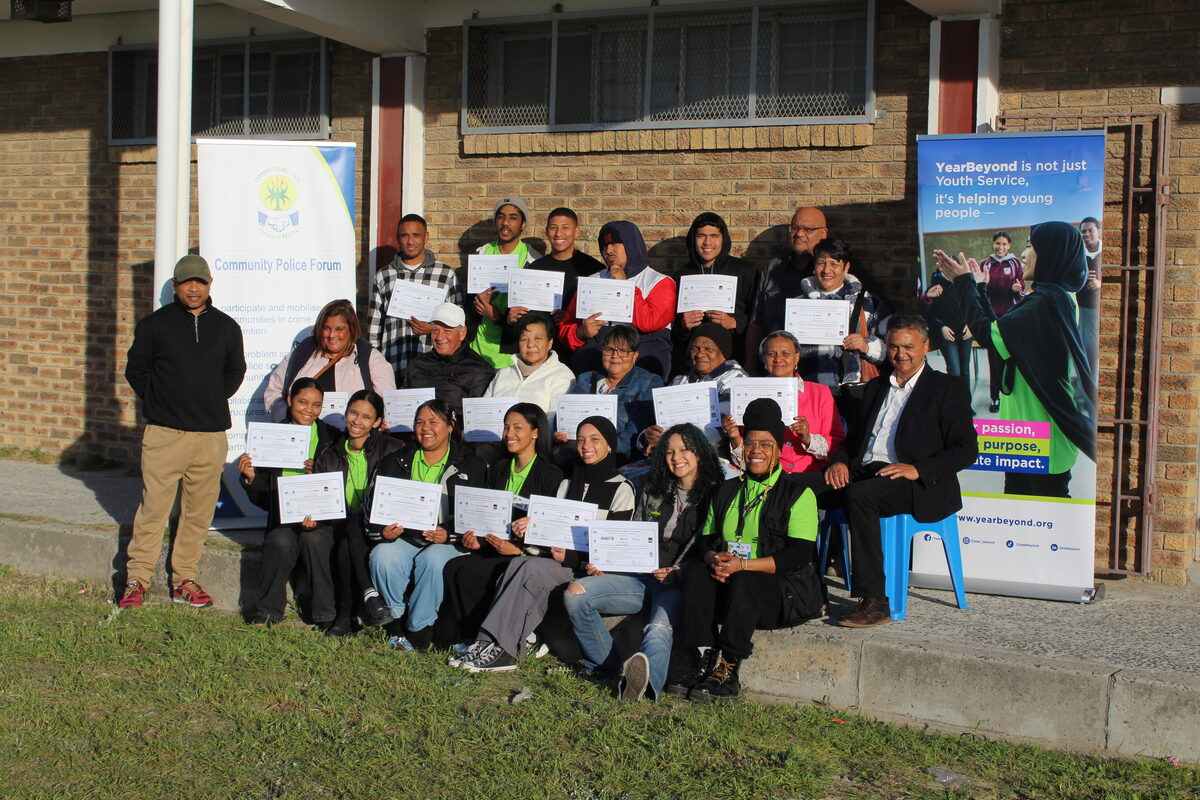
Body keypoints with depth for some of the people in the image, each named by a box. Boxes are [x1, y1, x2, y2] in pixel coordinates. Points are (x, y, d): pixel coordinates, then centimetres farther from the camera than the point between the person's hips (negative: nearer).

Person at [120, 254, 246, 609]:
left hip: (211, 436, 3)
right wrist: (158, 402, 5)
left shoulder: (227, 327, 11)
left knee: (199, 512, 6)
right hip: (164, 434, -3)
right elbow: (136, 370, 10)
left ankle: (184, 580, 16)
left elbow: (235, 371, 23)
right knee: (153, 507, -5)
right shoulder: (155, 324, 3)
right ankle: (136, 580, 3)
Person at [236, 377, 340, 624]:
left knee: (311, 537, -33)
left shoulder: (333, 438, 8)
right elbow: (264, 500, 12)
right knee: (281, 541, -31)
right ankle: (268, 610, -14)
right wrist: (250, 478, -6)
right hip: (283, 520, 1)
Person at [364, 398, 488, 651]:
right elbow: (371, 506, 9)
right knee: (382, 554, -29)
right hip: (404, 538, 3)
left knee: (433, 558, -35)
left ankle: (419, 629, -22)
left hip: (448, 542, -2)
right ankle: (395, 618, -10)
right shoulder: (396, 462, 15)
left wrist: (448, 535, -17)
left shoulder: (470, 466, 8)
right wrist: (382, 532, -13)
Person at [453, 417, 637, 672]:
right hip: (560, 558, 5)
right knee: (517, 565, -27)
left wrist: (571, 557, -18)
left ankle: (497, 646, -33)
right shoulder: (567, 484, 22)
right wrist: (532, 530, -5)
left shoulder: (621, 489, 2)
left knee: (532, 568, -30)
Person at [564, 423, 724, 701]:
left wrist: (677, 573, -18)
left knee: (659, 630, -39)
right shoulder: (653, 491, 21)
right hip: (640, 576, 6)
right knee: (575, 592, -18)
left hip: (679, 584, -6)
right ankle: (608, 665, -14)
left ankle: (646, 687, -68)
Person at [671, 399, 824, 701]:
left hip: (787, 590, -4)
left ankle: (727, 674, -28)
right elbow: (705, 542, 14)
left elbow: (799, 555, -10)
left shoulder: (798, 494, 1)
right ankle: (702, 666, -28)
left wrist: (742, 565, -20)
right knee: (695, 572, -25)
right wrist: (714, 559, -13)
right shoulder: (726, 492, 18)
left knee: (742, 582, -35)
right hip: (729, 588, 4)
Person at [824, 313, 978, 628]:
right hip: (864, 473, 5)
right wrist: (839, 461, -1)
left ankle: (875, 602, -33)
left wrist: (917, 469, -17)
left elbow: (967, 450, -3)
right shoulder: (876, 387, 25)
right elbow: (853, 437, 23)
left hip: (920, 485, -5)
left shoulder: (949, 388, 7)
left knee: (859, 495, -36)